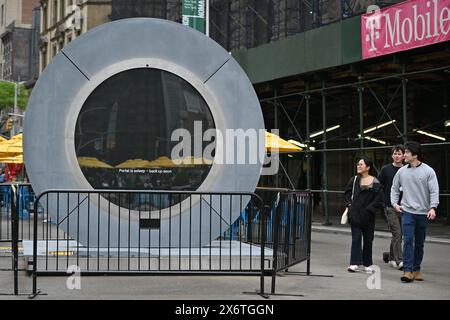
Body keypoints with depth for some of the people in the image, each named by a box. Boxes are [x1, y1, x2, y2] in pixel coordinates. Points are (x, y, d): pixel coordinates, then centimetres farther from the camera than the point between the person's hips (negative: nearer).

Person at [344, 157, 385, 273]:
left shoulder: (375, 183, -5)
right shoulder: (354, 180, 5)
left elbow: (379, 201, -5)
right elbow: (347, 193, 16)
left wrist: (369, 209, -10)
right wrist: (349, 204, 2)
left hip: (368, 216, -1)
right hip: (355, 215, 1)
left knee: (368, 240, 8)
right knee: (356, 239, -2)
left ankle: (367, 264, 19)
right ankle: (355, 263, -3)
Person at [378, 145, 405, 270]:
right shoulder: (386, 169, 2)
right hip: (390, 206, -3)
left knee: (397, 234, 10)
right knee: (397, 233, -11)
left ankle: (392, 258, 23)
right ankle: (399, 261, -11)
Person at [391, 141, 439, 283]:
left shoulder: (428, 171, -3)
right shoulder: (402, 171, 5)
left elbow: (434, 191, -7)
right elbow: (394, 188, 18)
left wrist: (433, 207, -19)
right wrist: (394, 203, 5)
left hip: (423, 213, 0)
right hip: (407, 211, 0)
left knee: (419, 243, 10)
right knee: (408, 240, -11)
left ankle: (416, 269, 22)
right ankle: (408, 270, -12)